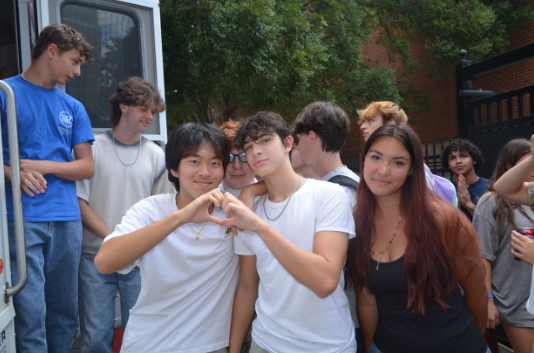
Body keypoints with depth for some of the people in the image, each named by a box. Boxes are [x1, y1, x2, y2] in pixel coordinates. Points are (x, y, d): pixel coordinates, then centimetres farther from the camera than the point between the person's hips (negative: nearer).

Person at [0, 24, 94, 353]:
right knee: (31, 313, -5)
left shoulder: (73, 107, 15)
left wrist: (45, 166, -6)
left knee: (65, 315, 11)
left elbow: (87, 167, 10)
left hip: (67, 219, 4)